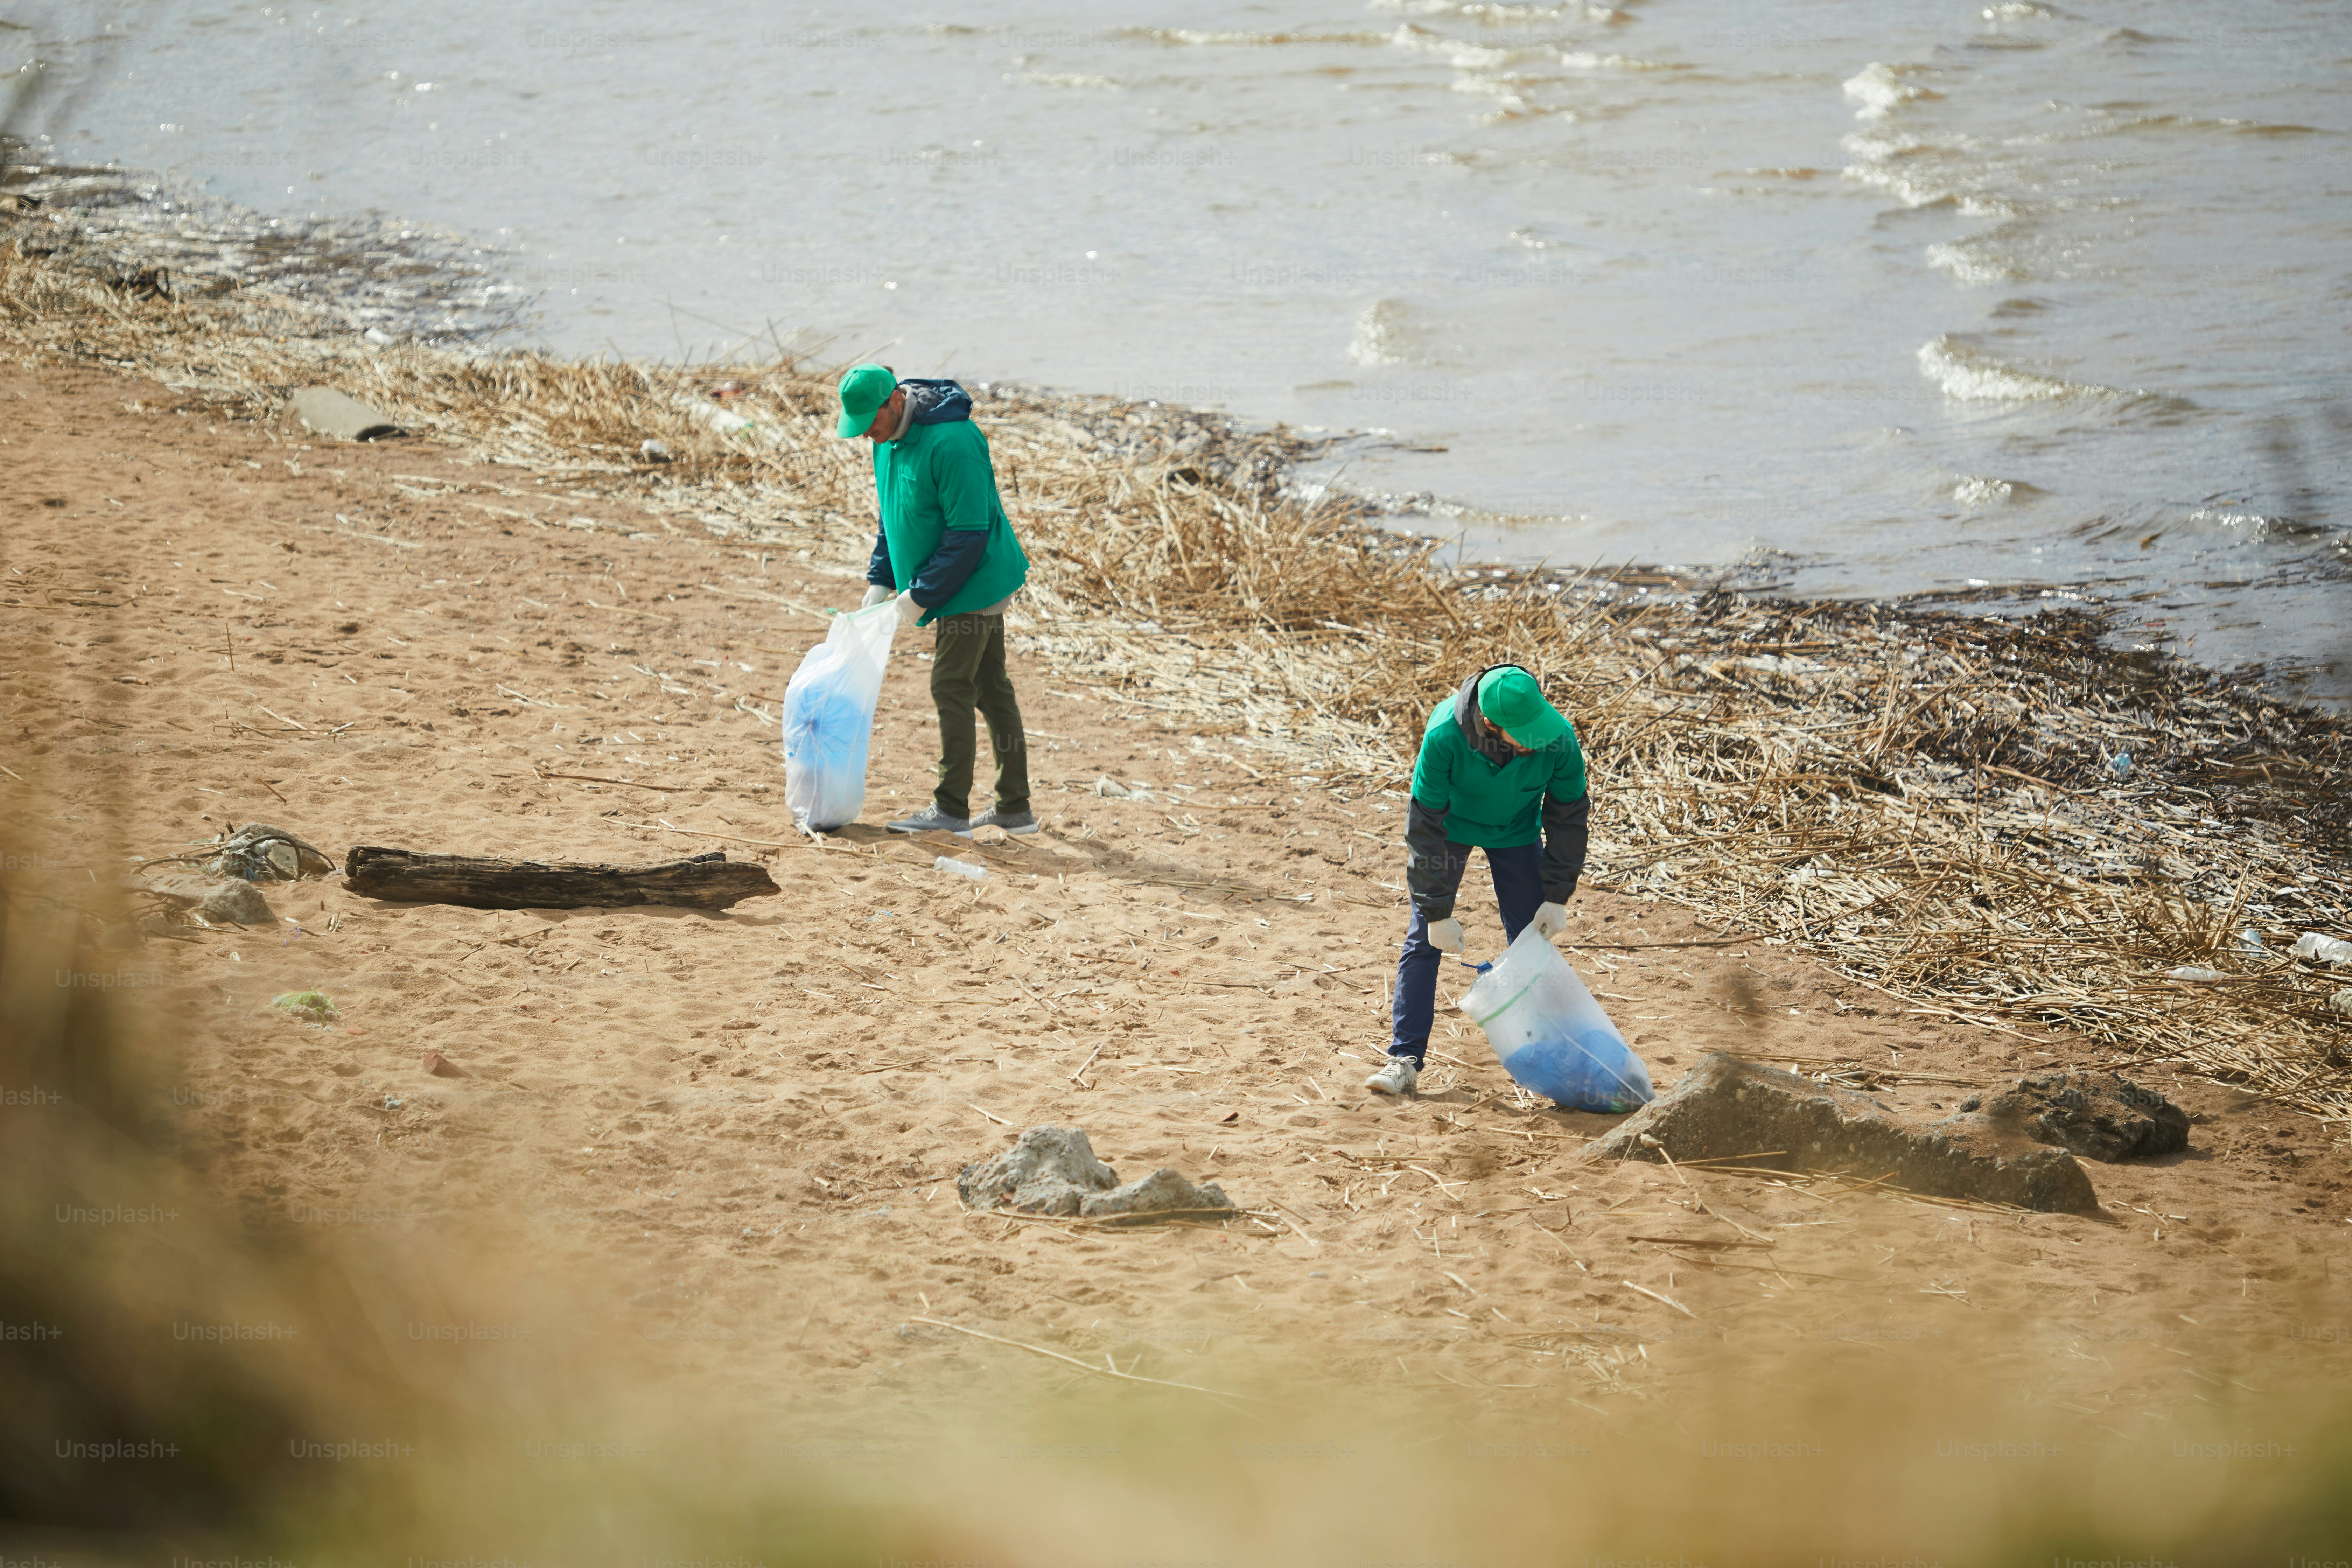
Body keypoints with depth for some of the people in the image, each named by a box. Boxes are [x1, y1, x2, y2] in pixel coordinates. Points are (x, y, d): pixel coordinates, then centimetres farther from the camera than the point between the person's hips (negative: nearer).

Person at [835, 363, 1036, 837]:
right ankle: (1015, 807, 16)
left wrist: (920, 596, -22)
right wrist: (880, 581, 6)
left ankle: (951, 810, -5)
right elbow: (892, 516, 17)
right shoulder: (889, 438, 5)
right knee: (991, 689, 12)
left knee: (952, 688, -8)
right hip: (983, 585, 10)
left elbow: (969, 534, -25)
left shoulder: (953, 442, -26)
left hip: (974, 582, -10)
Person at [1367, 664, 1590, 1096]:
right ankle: (1405, 1060, 1)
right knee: (1423, 941, -5)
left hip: (1516, 832, 1)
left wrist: (1557, 898, -10)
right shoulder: (1445, 736, -39)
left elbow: (1569, 816, -13)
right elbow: (1425, 824, -28)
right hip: (1449, 825, -1)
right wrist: (1437, 912, -24)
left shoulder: (1558, 740, -33)